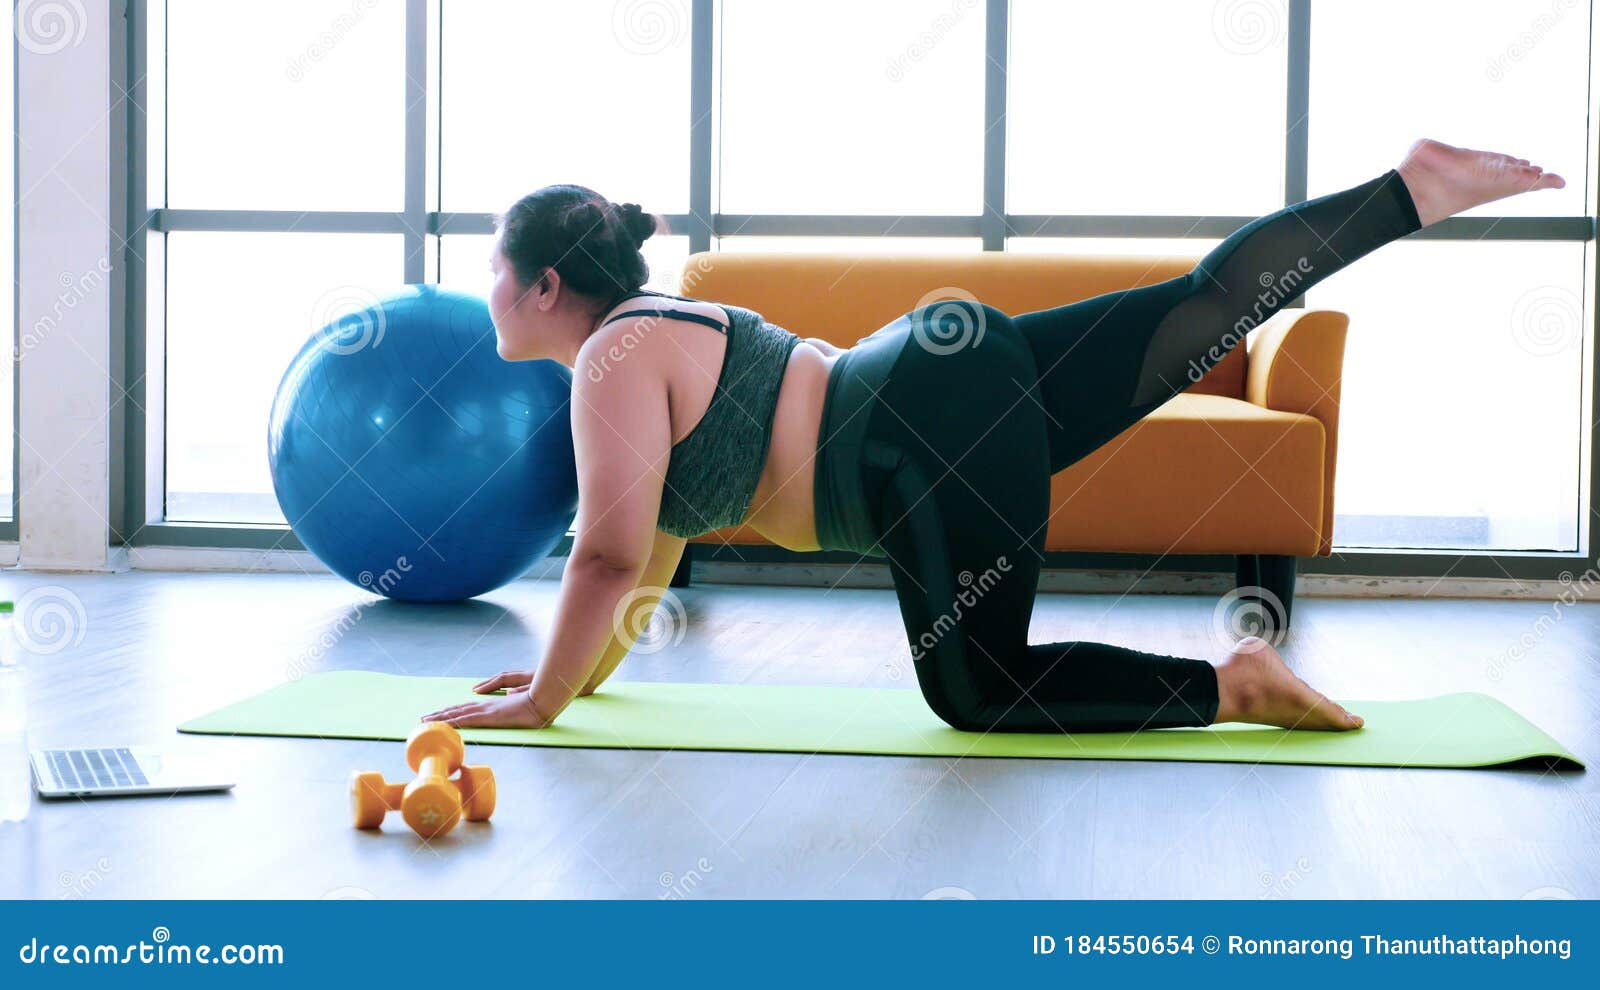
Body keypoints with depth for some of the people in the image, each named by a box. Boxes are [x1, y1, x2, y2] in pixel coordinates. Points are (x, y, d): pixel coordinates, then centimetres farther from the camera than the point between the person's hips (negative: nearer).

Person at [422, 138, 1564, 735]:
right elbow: (659, 542, 26)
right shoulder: (654, 324, 20)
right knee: (1211, 305, 7)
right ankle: (1415, 186, 6)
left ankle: (1232, 683, -7)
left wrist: (540, 702, -7)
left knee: (980, 692, -5)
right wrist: (589, 669, 26)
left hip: (939, 426, -9)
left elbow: (610, 556, -16)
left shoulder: (614, 362, -8)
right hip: (956, 375, 9)